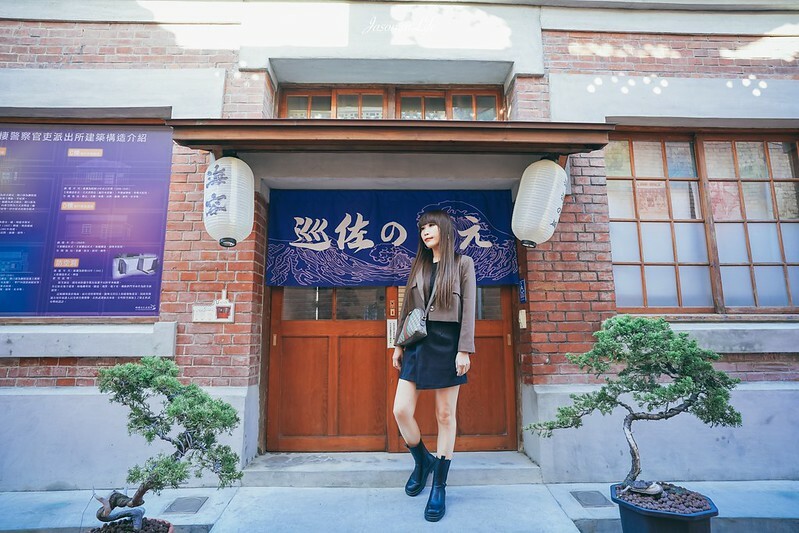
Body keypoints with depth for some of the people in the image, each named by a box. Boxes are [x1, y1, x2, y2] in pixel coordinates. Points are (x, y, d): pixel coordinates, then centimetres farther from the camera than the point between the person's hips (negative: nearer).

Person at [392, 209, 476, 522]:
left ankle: (439, 488, 17)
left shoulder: (462, 263, 3)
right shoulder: (418, 266, 15)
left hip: (447, 343, -4)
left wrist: (464, 350, -12)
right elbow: (406, 308, 14)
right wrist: (398, 344, 10)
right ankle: (422, 461, 28)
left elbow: (468, 308, -4)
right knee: (401, 410, -1)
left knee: (445, 416, 3)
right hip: (417, 343, 4)